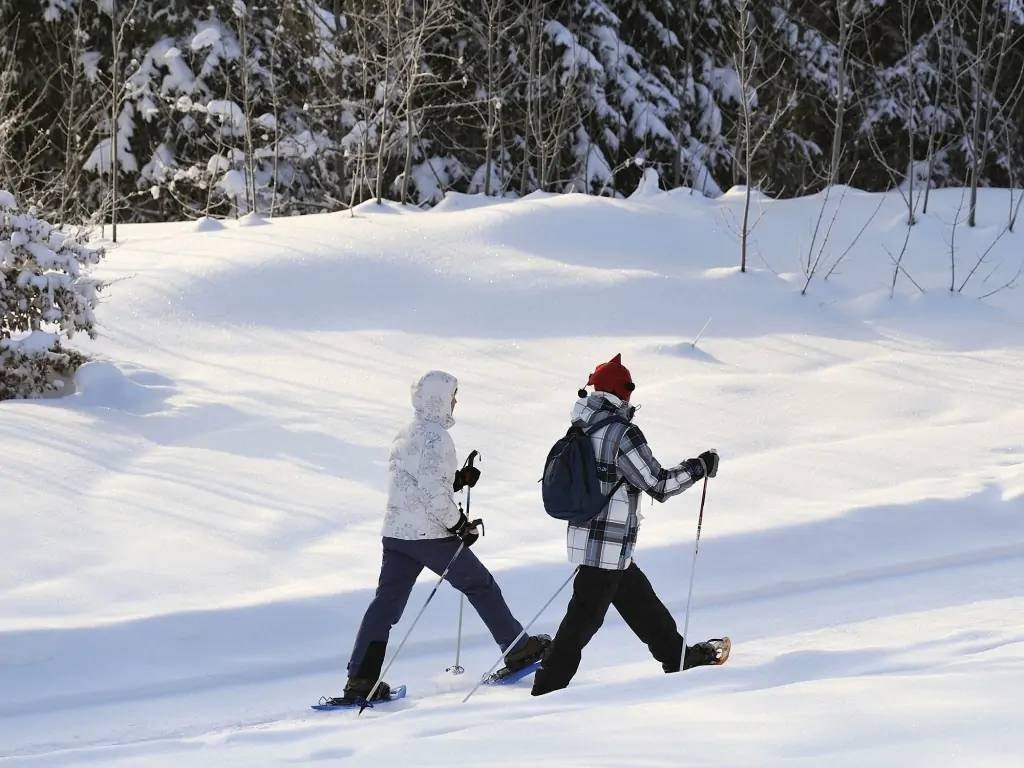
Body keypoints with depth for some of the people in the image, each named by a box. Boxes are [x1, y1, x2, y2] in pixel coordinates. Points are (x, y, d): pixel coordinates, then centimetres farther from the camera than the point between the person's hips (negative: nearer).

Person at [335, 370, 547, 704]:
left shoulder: (405, 435, 15)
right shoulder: (436, 437, -15)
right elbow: (434, 492, -22)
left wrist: (458, 479, 14)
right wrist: (460, 525, -11)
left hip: (395, 533, 8)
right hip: (430, 535, -8)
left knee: (386, 603, 4)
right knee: (481, 586, 9)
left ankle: (360, 680, -3)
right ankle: (517, 650, 20)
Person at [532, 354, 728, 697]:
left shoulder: (582, 429, 6)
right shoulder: (622, 433, -18)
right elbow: (658, 485, -15)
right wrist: (700, 467, -4)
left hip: (583, 537, 9)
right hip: (607, 548, -9)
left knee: (640, 601, 21)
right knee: (585, 617, -4)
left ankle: (677, 656, 35)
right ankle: (548, 687, -4)